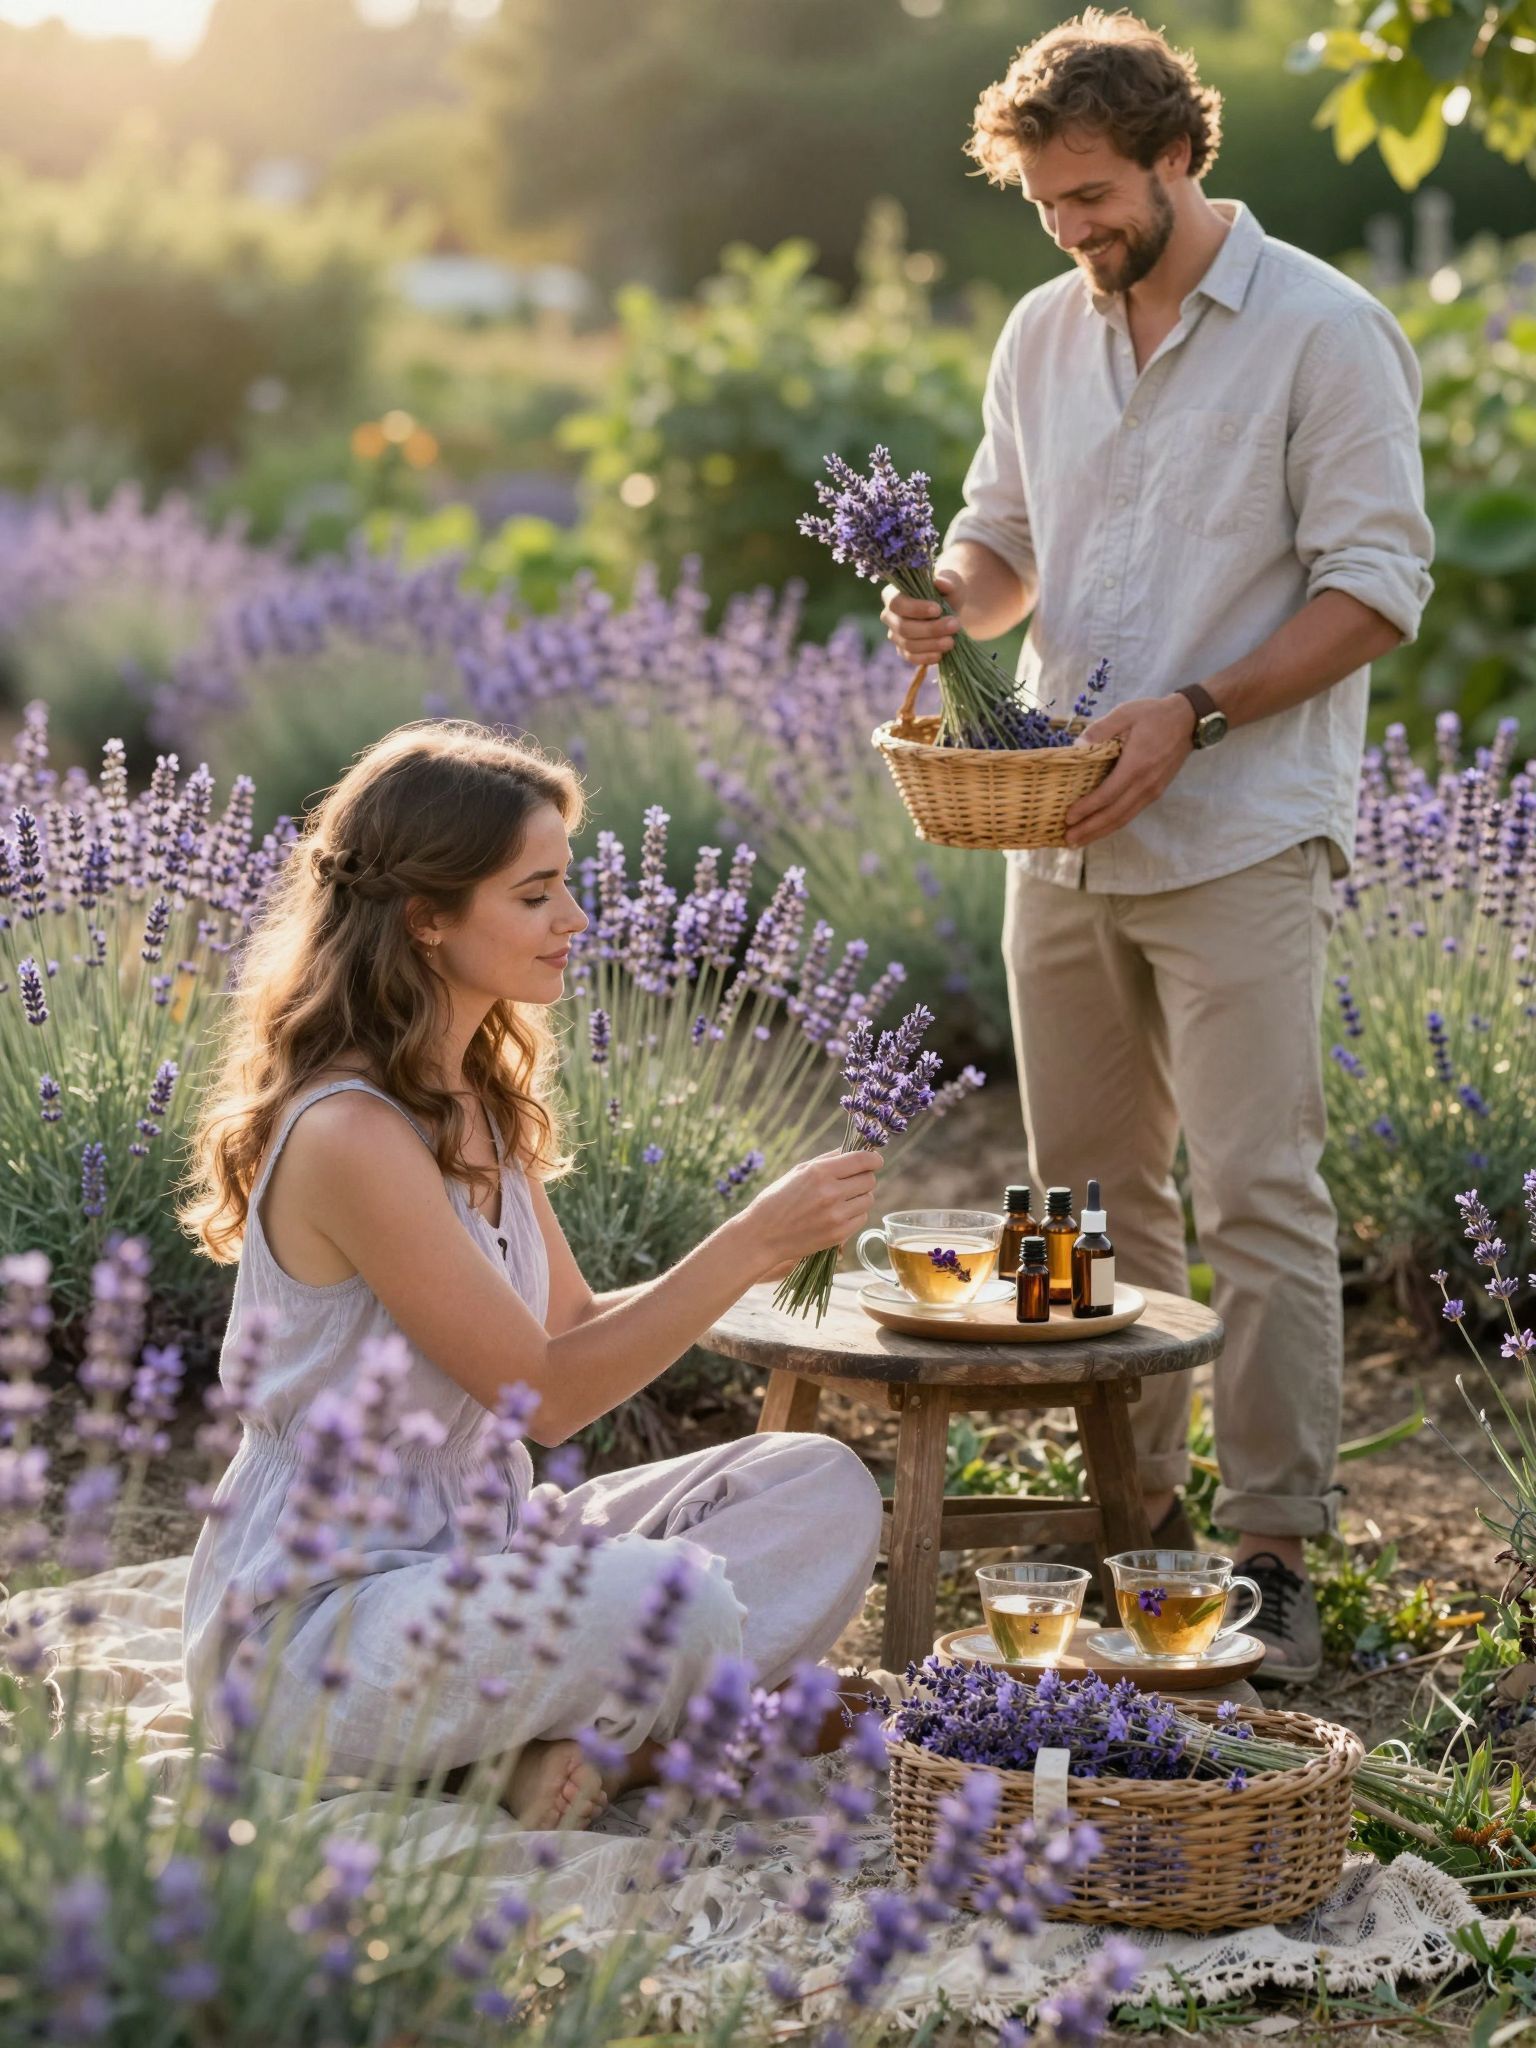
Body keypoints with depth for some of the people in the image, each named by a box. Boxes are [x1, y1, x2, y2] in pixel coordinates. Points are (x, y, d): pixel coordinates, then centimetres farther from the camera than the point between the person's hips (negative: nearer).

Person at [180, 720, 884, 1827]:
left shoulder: (477, 1096, 8)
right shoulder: (351, 1134, -22)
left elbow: (577, 1326, 12)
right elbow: (545, 1391, -19)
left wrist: (760, 1254, -2)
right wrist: (751, 1240, -18)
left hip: (471, 1547, 10)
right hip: (311, 1624, -10)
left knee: (823, 1487, -1)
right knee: (675, 1599, -35)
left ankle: (577, 1742, -13)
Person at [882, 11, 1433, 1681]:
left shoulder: (1323, 332, -7)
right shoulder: (1043, 334, 12)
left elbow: (1375, 586, -9)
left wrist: (1194, 713, -19)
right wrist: (956, 596, -3)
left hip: (1239, 839, -6)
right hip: (1061, 836, 6)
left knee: (1257, 1196, -7)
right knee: (1091, 1187, 10)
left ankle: (1274, 1553, -2)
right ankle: (1132, 1511, 21)